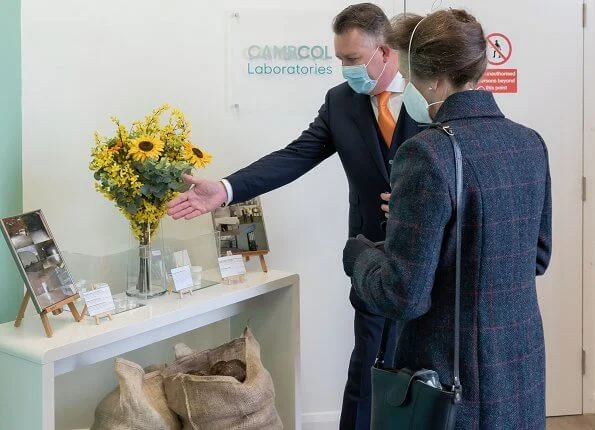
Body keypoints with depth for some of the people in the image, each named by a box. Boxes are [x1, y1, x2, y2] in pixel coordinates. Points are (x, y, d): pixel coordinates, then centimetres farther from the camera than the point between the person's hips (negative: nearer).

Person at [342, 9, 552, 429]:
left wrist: (357, 253, -2)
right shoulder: (530, 143, 2)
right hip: (524, 369, 7)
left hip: (457, 379, -7)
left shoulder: (429, 152, -21)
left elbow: (402, 297, -22)